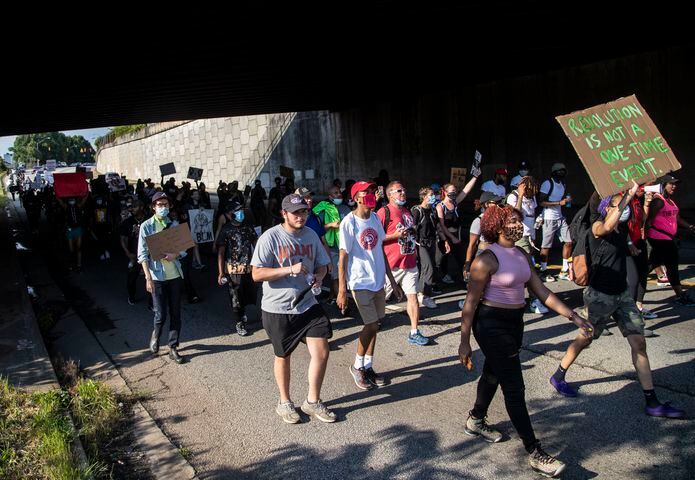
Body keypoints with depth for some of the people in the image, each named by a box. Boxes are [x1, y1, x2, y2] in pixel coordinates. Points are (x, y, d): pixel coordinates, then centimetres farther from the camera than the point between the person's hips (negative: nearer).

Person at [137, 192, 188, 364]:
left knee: (176, 313, 6)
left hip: (175, 274, 3)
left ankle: (173, 348, 17)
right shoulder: (146, 226, -2)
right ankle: (155, 335, 30)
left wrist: (175, 254, -13)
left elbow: (184, 249, 11)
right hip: (157, 276, -3)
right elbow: (142, 255, -6)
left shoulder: (174, 225, 9)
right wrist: (148, 278, -13)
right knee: (161, 314, -2)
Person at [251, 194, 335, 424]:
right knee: (283, 357, 13)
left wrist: (319, 276, -7)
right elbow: (257, 274, -17)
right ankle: (285, 403, 35)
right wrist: (290, 269, -26)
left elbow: (322, 264, 16)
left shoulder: (311, 235, 5)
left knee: (321, 353, 0)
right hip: (277, 309, -4)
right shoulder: (270, 237, -13)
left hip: (308, 305, 4)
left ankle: (312, 401, 22)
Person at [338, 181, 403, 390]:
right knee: (372, 325, -5)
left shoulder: (376, 219, 5)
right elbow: (343, 258, -13)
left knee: (374, 325, 11)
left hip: (378, 281, 6)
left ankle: (368, 367, 26)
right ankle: (357, 366, 16)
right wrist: (342, 290, -16)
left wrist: (392, 280, 14)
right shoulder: (349, 223, -14)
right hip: (360, 283, -6)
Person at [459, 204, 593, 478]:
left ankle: (476, 421, 45)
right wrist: (465, 342, -16)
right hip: (492, 324, -9)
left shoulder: (521, 255, 7)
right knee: (514, 387, -4)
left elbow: (541, 291, 8)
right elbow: (471, 303, -17)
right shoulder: (487, 259, -19)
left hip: (515, 322, 9)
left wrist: (572, 316, 2)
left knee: (494, 373, 23)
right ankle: (535, 454, 4)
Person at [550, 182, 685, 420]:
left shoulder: (622, 229, 9)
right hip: (600, 295, -6)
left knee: (639, 343, 2)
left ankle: (652, 402, 7)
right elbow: (607, 226, -35)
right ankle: (558, 377, 30)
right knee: (585, 339, 9)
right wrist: (629, 195, -36)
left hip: (622, 294, 7)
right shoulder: (598, 227, -15)